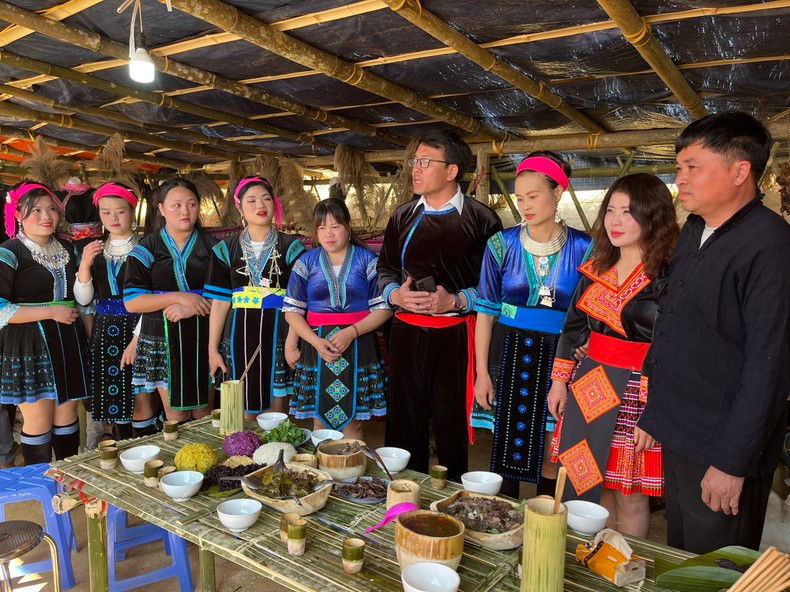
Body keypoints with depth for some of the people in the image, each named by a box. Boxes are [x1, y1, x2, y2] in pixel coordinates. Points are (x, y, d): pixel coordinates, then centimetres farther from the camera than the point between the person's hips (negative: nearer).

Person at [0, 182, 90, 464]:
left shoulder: (67, 249, 13)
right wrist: (51, 312, -16)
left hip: (68, 342, 6)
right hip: (29, 345, -5)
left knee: (67, 413, 11)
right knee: (38, 420, 0)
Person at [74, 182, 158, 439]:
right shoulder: (95, 250, 9)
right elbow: (83, 299, 4)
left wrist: (137, 339, -15)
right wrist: (84, 265, -12)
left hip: (137, 329, -5)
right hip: (105, 331, 5)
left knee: (140, 401, -2)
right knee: (115, 398, 12)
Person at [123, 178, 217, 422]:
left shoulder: (213, 247, 6)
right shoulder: (146, 249, 3)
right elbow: (131, 302, -5)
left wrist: (193, 308, -14)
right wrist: (178, 297, -16)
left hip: (204, 336, 1)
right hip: (164, 338, -1)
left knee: (204, 411, 6)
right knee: (176, 414, 5)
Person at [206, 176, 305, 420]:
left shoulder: (291, 247, 3)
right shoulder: (226, 249, 8)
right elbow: (219, 302, 6)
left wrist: (292, 343, -11)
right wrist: (213, 349, 3)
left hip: (277, 334, -1)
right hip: (240, 336, 2)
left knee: (275, 412, 3)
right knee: (244, 412, 6)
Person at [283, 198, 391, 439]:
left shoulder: (367, 260, 3)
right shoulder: (306, 262, 7)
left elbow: (383, 307, -2)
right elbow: (292, 310, 4)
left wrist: (352, 332, -15)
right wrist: (316, 341, -12)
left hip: (358, 346, -1)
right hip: (317, 347, 2)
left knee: (352, 421, 4)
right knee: (319, 420, 9)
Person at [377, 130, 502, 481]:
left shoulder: (481, 219, -3)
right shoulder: (402, 217, 11)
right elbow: (385, 270, 17)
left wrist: (456, 301, -17)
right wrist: (395, 294, -3)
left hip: (455, 336, -4)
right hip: (406, 333, 4)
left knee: (451, 427, 7)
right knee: (405, 425, 11)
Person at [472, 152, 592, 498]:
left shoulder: (583, 248, -2)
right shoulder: (502, 244, 0)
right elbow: (486, 312, 1)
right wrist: (482, 373, -3)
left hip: (560, 358, 0)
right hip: (510, 353, 1)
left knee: (551, 456, 8)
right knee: (506, 449, 6)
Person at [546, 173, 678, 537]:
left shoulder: (668, 277, -13)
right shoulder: (596, 269, 8)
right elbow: (573, 326, 13)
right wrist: (559, 381, 12)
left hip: (637, 394, -6)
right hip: (590, 388, 6)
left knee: (629, 497, 8)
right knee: (593, 487, 16)